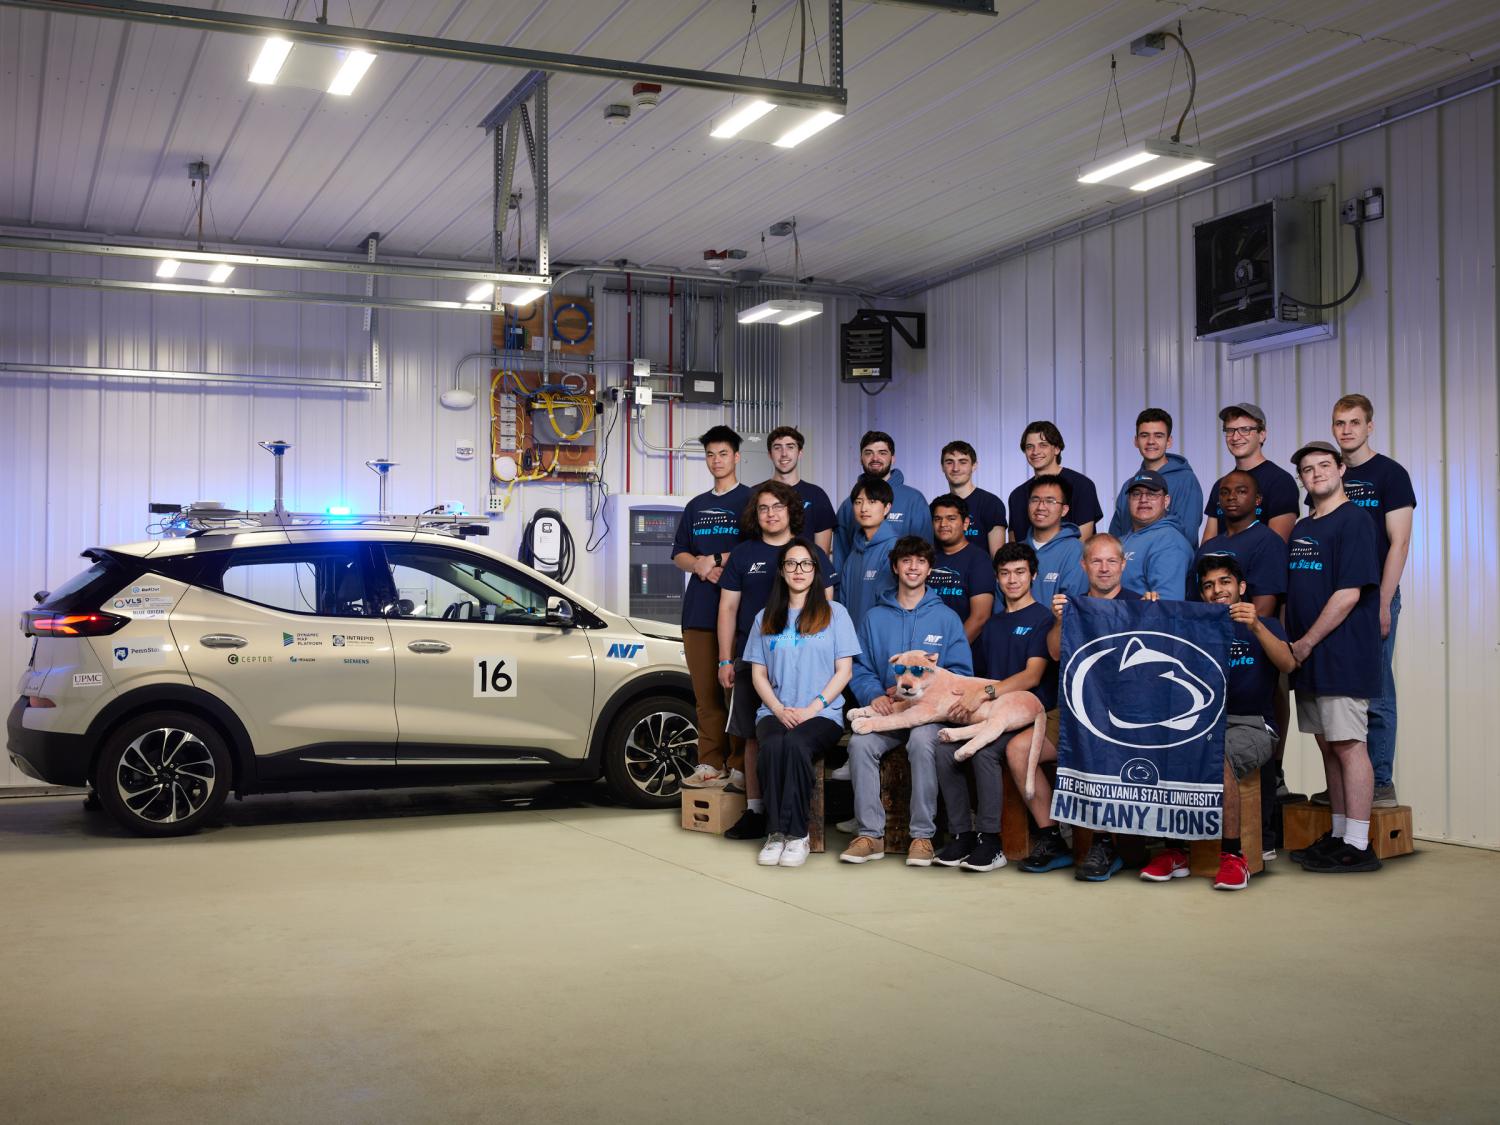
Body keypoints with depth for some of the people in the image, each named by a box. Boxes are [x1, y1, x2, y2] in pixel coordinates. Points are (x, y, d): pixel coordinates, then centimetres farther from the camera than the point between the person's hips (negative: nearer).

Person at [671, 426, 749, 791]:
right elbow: (678, 553, 21)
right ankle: (710, 762, 8)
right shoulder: (695, 506, 21)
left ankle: (740, 765, -3)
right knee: (705, 691, 4)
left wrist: (729, 563, -13)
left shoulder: (751, 500, 5)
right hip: (698, 609, 5)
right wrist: (699, 563, -1)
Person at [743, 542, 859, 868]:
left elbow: (843, 671, 3)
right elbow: (758, 674, 13)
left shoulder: (835, 613, 9)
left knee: (795, 744, -35)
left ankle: (796, 834, -28)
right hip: (774, 712, 2)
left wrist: (812, 708, -10)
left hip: (823, 713, -2)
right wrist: (779, 710, -5)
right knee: (772, 745, -33)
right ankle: (776, 833, -26)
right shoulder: (766, 618, 17)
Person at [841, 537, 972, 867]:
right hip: (886, 711, 2)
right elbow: (860, 669, 10)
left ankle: (923, 835, -26)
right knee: (860, 742, -29)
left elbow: (960, 672, 2)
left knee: (921, 740, -35)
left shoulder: (946, 618, 8)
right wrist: (875, 695, -12)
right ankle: (870, 834, -22)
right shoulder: (875, 618, 15)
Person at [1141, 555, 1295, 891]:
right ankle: (1175, 852, -21)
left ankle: (1233, 856, -28)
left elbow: (1287, 663, -8)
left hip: (1251, 725, -3)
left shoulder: (1265, 625, 13)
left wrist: (1256, 627, -25)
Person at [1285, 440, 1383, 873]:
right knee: (1328, 745, 12)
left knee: (1348, 744, -6)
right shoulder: (1301, 529, 17)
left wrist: (1306, 643, -13)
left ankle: (1357, 846, -2)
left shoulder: (1354, 521, -8)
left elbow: (1349, 594, -16)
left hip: (1342, 654, -8)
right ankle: (1338, 835, 19)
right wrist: (1291, 645, 10)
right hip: (1308, 658, 8)